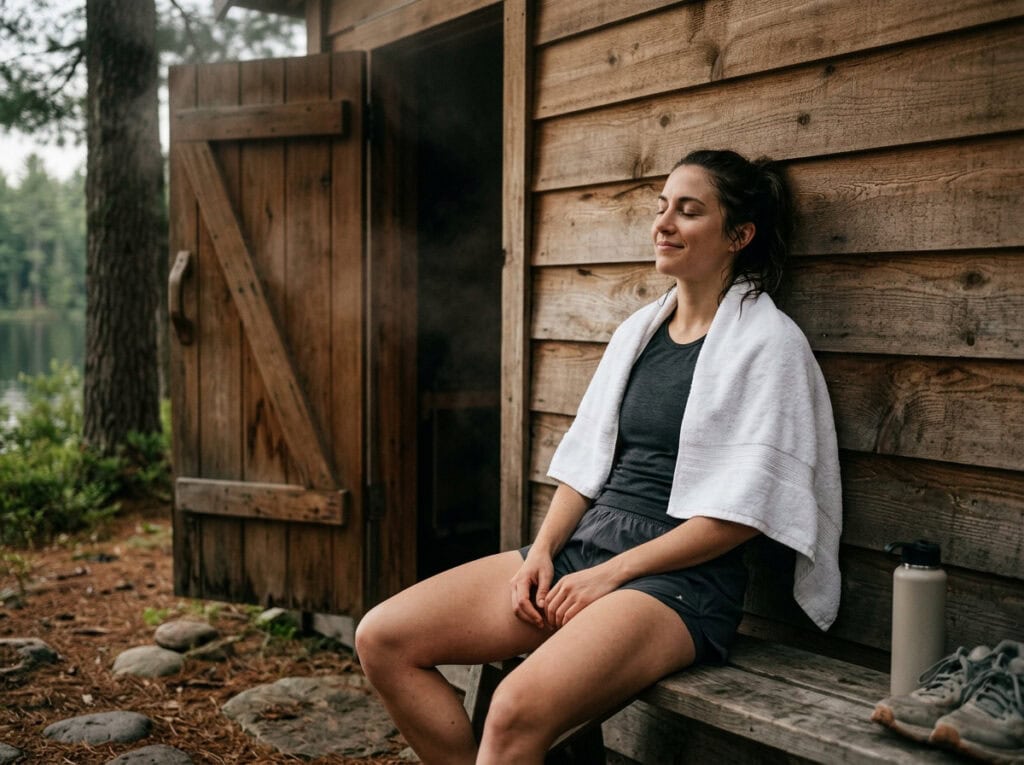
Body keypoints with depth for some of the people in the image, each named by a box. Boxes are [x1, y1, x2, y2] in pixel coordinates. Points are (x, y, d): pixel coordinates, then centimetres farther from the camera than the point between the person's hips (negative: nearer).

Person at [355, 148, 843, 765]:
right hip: (584, 544, 7)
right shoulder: (637, 331, 15)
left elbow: (741, 513, -11)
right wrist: (542, 551, -2)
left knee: (518, 711, -33)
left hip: (682, 576, -7)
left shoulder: (769, 343, -5)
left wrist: (611, 574, -13)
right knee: (382, 639, -7)